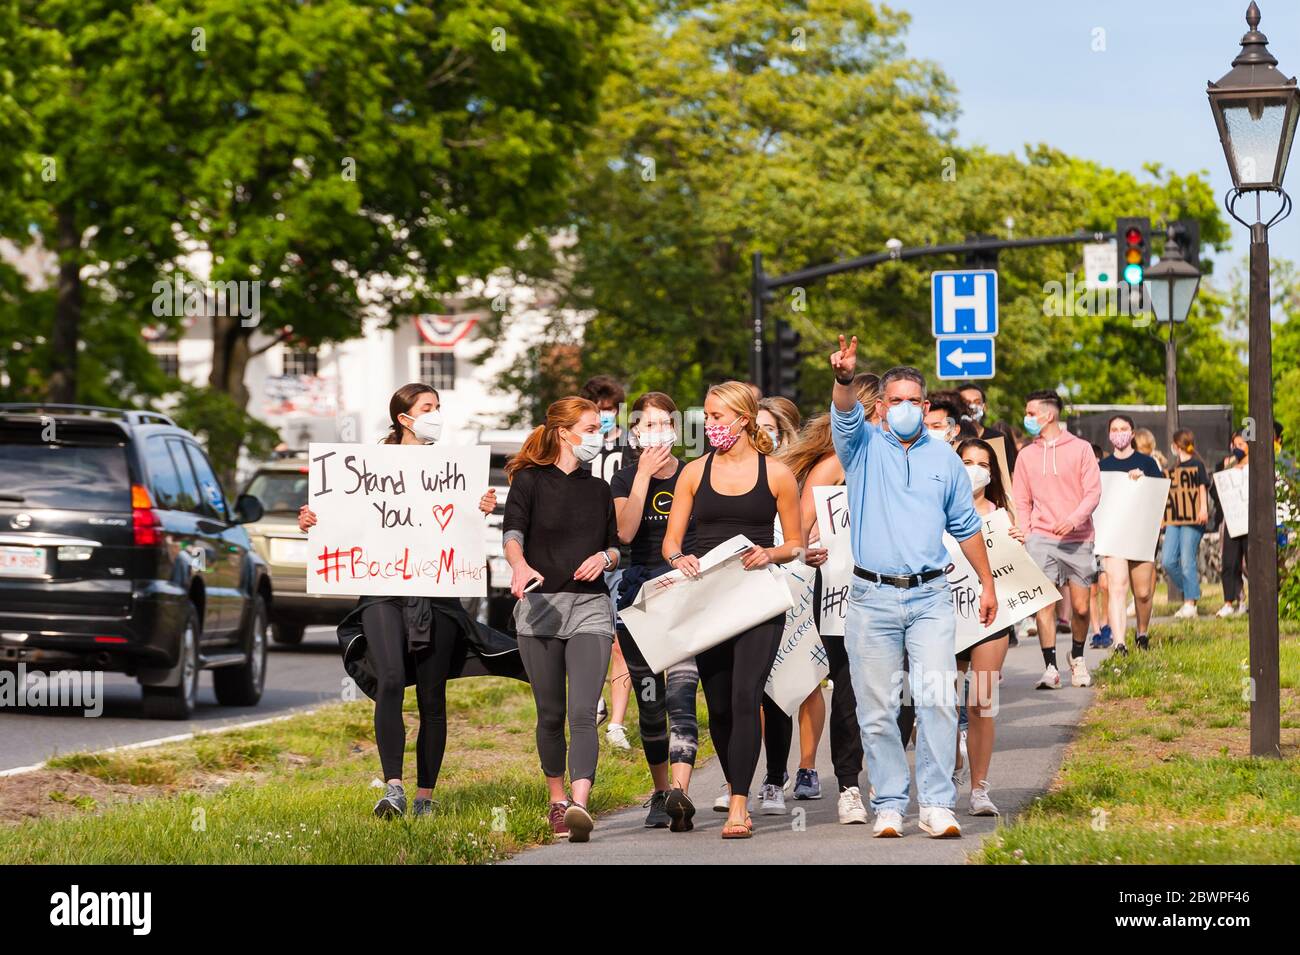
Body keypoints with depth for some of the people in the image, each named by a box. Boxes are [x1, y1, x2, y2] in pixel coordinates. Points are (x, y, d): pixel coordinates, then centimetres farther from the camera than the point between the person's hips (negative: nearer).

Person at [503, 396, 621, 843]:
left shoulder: (600, 491, 15)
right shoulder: (530, 480, 2)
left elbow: (615, 547, 23)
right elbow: (512, 532, -14)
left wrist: (604, 558, -2)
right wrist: (520, 567, -35)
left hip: (589, 606, 1)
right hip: (540, 605, -1)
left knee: (583, 713, -15)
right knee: (550, 714, 6)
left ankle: (580, 805, -28)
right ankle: (557, 801, 23)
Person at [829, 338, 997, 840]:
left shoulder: (944, 459, 11)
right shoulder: (864, 446, 5)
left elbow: (966, 527, 19)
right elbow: (844, 416, -17)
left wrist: (988, 584, 18)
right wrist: (844, 379, -38)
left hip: (930, 597, 1)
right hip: (872, 599, -1)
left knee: (938, 701, -9)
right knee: (877, 710, 1)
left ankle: (937, 804, -6)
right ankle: (888, 806, 8)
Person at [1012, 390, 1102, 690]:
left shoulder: (1081, 449, 3)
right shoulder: (1026, 455, 11)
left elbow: (1093, 492, -2)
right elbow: (1021, 502, 13)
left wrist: (1074, 519, -19)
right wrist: (1024, 535, -3)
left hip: (1078, 538, -1)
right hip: (1041, 538, 1)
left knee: (1080, 607, 2)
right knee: (1044, 602, -11)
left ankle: (1077, 657, 26)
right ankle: (1050, 668, -9)